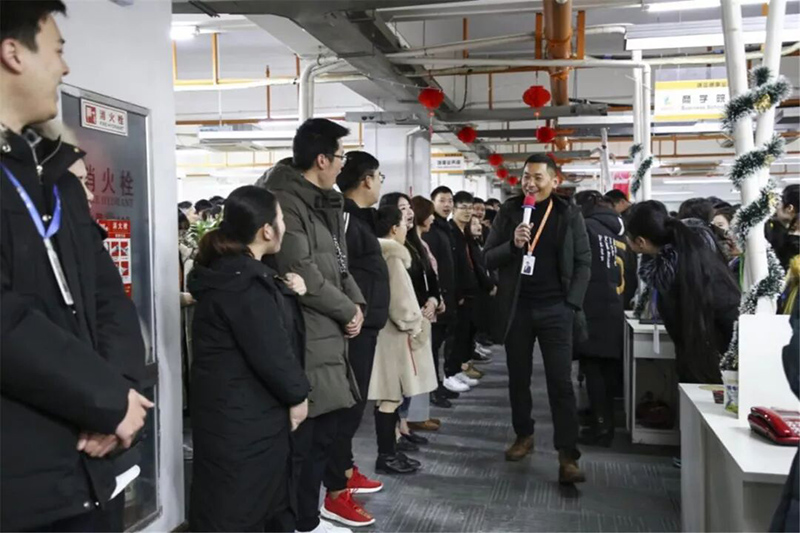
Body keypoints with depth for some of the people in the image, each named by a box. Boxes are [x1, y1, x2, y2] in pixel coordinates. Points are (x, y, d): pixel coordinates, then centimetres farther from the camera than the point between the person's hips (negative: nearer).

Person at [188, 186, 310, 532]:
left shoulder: (232, 271, 9)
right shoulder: (243, 284, -23)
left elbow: (271, 323, 17)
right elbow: (270, 351, -24)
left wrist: (288, 294, -1)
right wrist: (297, 395, -9)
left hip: (235, 407, 10)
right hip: (242, 414, -10)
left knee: (266, 495, 21)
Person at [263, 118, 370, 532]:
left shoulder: (325, 203, 15)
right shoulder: (285, 203, -17)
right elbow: (302, 275, -22)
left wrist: (356, 304, 2)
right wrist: (347, 311, -11)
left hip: (329, 331, 10)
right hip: (303, 335, -10)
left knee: (329, 422, 20)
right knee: (305, 432, 0)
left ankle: (333, 492, 36)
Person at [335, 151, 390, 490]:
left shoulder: (358, 216, 17)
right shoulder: (344, 217, -15)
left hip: (363, 325, 10)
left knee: (354, 401, 16)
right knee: (347, 403, -5)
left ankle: (346, 471, 28)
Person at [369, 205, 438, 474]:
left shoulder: (381, 253, 13)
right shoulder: (392, 256, -14)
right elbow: (399, 298, -18)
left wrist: (415, 319, 17)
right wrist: (414, 325, -6)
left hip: (389, 330, 9)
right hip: (395, 332, -9)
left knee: (391, 396, 13)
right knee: (392, 396, -3)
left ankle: (389, 451, 19)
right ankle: (386, 456, 4)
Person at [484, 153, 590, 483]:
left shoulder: (569, 214, 1)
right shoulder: (509, 211, 3)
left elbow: (583, 263, 3)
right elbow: (489, 258, 0)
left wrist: (572, 303, -7)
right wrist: (512, 244, -19)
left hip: (556, 309, -2)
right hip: (517, 308, 2)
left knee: (561, 382, -3)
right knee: (518, 379, 12)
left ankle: (567, 457, -1)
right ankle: (524, 436, 31)